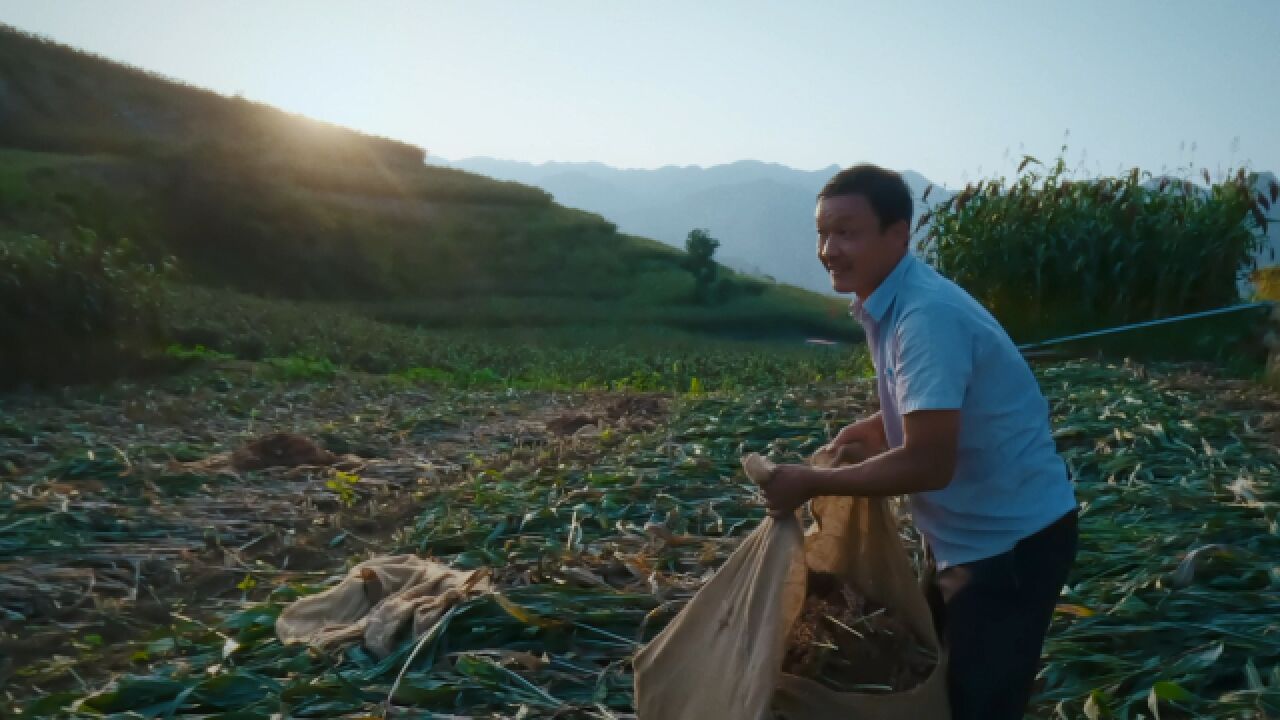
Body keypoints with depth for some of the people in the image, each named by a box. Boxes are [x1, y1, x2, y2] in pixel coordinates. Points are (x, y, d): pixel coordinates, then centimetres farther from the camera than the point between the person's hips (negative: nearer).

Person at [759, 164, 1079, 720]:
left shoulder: (927, 315, -28)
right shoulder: (885, 303, 2)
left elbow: (928, 463, -30)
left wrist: (810, 482, -22)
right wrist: (872, 431, 2)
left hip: (1011, 541, -9)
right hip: (963, 535, 9)